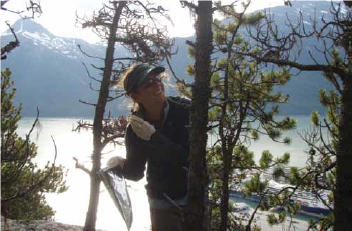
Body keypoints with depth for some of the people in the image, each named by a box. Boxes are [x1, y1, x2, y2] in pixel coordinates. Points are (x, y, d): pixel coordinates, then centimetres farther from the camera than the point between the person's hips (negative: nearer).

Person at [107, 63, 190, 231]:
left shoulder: (186, 110, -21)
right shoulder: (135, 129, -16)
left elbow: (191, 158, -28)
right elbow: (136, 172, -6)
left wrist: (153, 136, -33)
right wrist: (122, 166, -28)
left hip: (194, 196, 0)